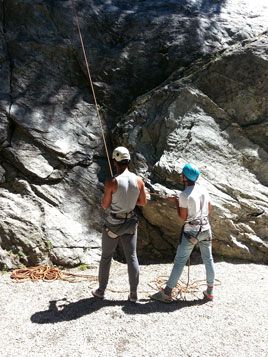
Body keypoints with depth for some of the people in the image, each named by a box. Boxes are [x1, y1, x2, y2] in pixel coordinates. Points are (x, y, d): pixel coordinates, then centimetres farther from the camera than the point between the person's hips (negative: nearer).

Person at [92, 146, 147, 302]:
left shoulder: (111, 182, -22)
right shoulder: (139, 180, -9)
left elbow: (105, 205, -10)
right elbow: (143, 202, 3)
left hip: (113, 225, -3)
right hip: (130, 222, 3)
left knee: (106, 257, 15)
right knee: (132, 257, 13)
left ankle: (101, 290, 29)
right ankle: (134, 293, 20)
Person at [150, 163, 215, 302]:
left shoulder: (184, 195, -18)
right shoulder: (204, 190, 2)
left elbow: (183, 217, -13)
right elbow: (209, 210, 10)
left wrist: (176, 202, -3)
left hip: (191, 231, -6)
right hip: (205, 228, 6)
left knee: (179, 262, 0)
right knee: (208, 259, 16)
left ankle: (167, 293, 8)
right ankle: (210, 291, 28)